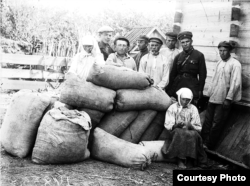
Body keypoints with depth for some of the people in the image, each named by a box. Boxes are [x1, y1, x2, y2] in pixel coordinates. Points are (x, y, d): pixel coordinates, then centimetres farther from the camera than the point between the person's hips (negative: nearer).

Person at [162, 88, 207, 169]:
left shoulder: (193, 109, 8)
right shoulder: (172, 108, 5)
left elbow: (199, 128, 4)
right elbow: (167, 126, -2)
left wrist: (191, 126, -19)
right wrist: (176, 125, -23)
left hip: (190, 132, 1)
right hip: (175, 134, -1)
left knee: (194, 134, -33)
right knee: (179, 132, -36)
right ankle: (180, 160, -31)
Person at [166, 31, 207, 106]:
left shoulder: (199, 55, 2)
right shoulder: (178, 57, 11)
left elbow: (202, 75, 1)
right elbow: (172, 74, 11)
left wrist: (200, 91, -5)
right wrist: (170, 93, 4)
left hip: (192, 87, -3)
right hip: (178, 85, 3)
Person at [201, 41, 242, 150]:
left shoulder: (235, 64, -11)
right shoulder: (219, 63, 11)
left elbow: (235, 83, -15)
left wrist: (228, 99, -16)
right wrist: (210, 92, 12)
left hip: (224, 99, -6)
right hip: (213, 97, 6)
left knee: (217, 123, 1)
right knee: (207, 121, 9)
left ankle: (209, 145, 11)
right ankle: (202, 142, 17)